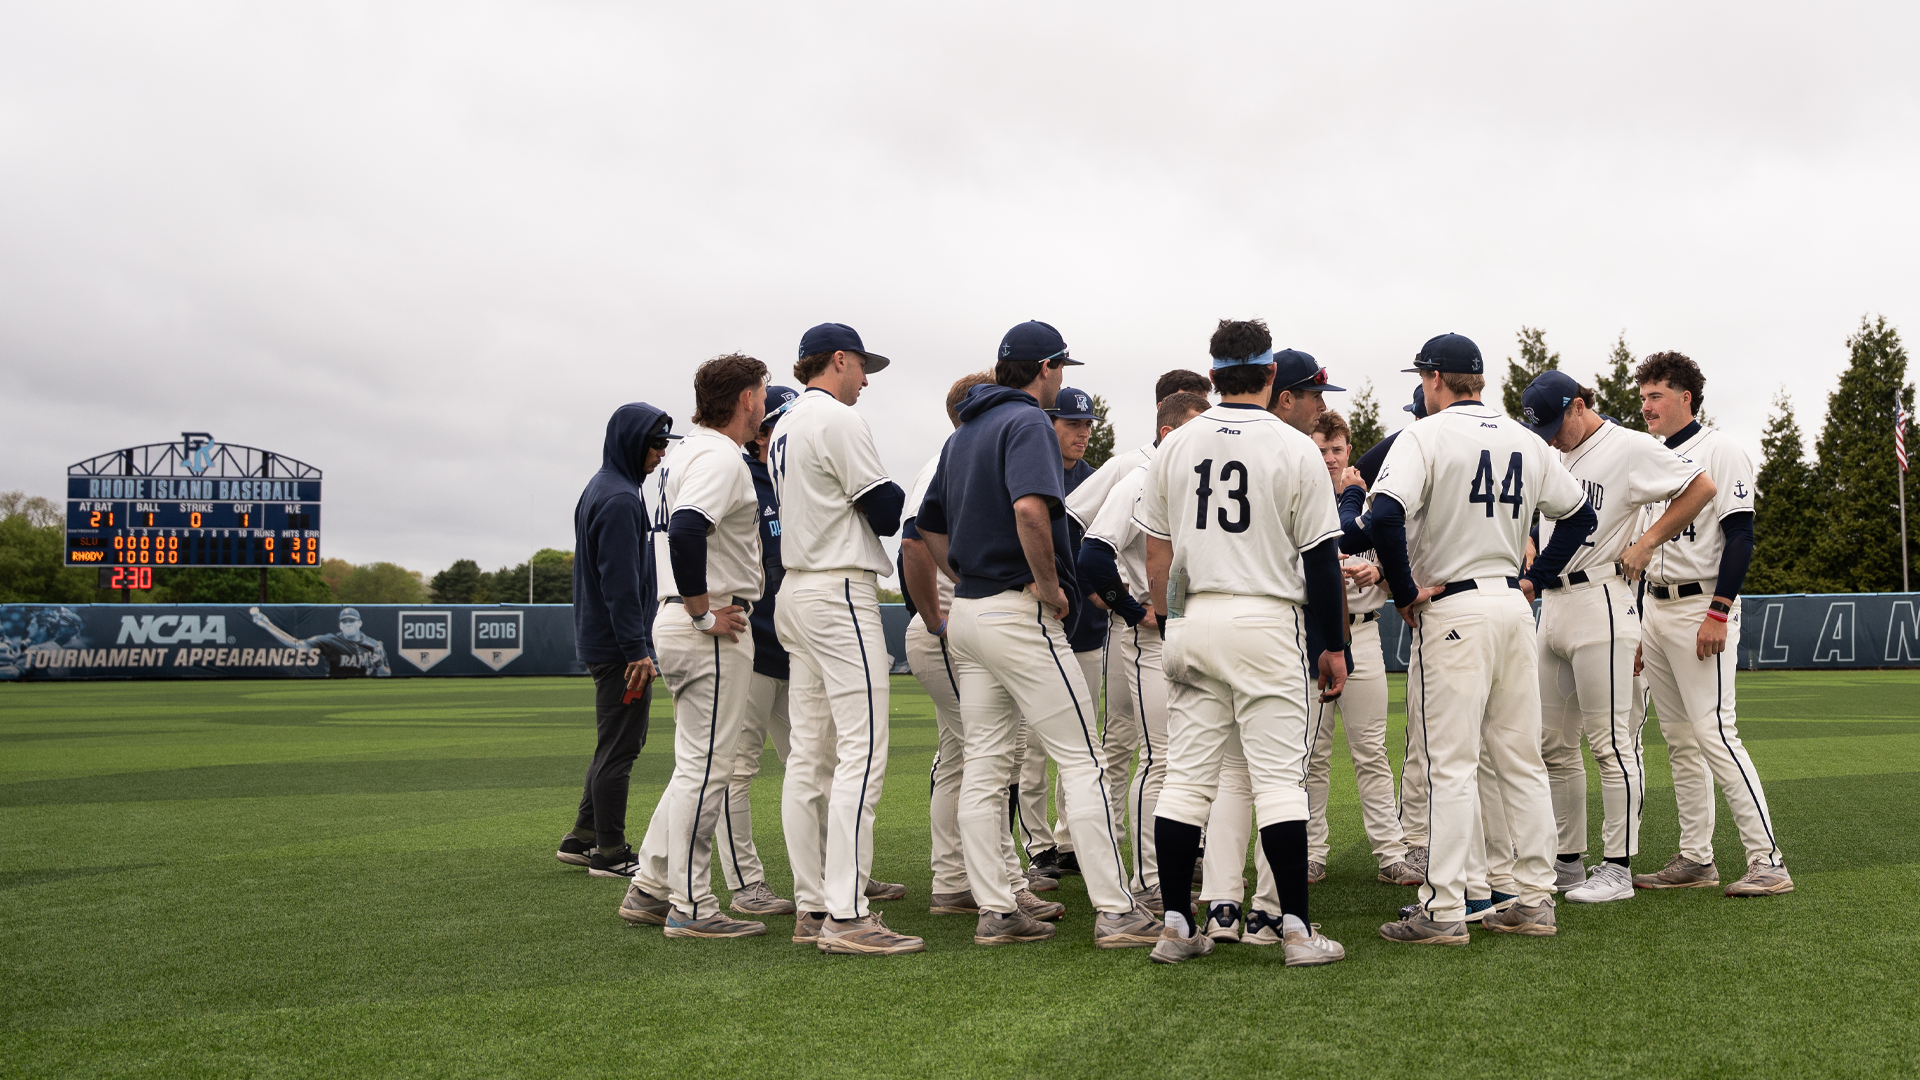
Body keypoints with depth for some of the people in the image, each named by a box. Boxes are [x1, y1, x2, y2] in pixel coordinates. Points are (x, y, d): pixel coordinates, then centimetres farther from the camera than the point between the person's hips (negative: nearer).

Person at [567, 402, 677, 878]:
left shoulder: (600, 490, 16)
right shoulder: (620, 499, -16)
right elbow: (621, 583, -22)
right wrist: (638, 650, -21)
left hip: (601, 642, 10)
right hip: (618, 646, -10)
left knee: (621, 742, 17)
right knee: (619, 747, -3)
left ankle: (582, 838, 23)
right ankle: (609, 853, 3)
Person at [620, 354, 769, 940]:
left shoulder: (685, 453, 17)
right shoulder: (721, 458, -15)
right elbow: (685, 529, -30)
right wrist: (703, 612, -23)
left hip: (678, 623, 10)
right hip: (711, 632, -10)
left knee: (696, 764, 17)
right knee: (706, 767, -5)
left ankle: (650, 888, 22)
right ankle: (691, 907, 1)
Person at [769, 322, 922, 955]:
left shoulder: (785, 428, 19)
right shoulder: (836, 419, -9)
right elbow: (886, 511, -12)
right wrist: (925, 502, 8)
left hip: (796, 594, 10)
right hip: (841, 593, -10)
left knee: (810, 755, 8)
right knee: (862, 750, -12)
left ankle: (813, 908, 11)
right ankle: (847, 916, -16)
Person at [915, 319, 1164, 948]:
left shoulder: (962, 435, 18)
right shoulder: (1027, 423, -10)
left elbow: (931, 525, 24)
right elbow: (1030, 507, -28)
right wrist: (1050, 587, -18)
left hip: (968, 612, 9)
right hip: (1019, 614, -9)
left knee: (983, 767, 8)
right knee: (1082, 761, -4)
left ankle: (994, 912, 11)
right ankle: (1115, 912, -3)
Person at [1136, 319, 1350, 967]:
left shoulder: (1174, 447, 6)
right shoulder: (1295, 449, -4)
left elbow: (1156, 555, 9)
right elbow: (1321, 559, -3)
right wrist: (1333, 647, 4)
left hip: (1195, 620, 4)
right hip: (1267, 622, -3)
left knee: (1186, 776, 6)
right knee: (1278, 777, -1)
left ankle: (1176, 926, 9)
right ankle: (1296, 929, 0)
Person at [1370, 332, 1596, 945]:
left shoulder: (1426, 436, -9)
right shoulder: (1525, 441, 12)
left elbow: (1385, 514, -24)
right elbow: (1579, 512, 20)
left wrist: (1405, 593, -14)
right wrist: (1537, 576, 17)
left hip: (1452, 610, -6)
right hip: (1514, 605, 7)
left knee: (1451, 763, -5)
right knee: (1520, 759, 11)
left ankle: (1443, 911, -4)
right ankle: (1536, 900, 15)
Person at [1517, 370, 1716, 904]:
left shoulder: (1629, 447, -6)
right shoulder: (1554, 455, 17)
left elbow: (1702, 487, -9)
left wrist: (1645, 543, -11)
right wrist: (1530, 575, 14)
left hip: (1600, 603, -8)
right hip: (1551, 605, 8)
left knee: (1609, 741, -5)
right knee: (1552, 744, 10)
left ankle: (1618, 868, 0)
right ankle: (1568, 862, 18)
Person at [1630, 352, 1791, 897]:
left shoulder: (1718, 452, -6)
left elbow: (1740, 535, -14)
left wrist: (1718, 613, -22)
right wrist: (1642, 629, 18)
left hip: (1701, 606, -8)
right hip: (1655, 608, 9)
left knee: (1713, 734, -15)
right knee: (1679, 742, 9)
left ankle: (1768, 859, -11)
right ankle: (1695, 859, 14)